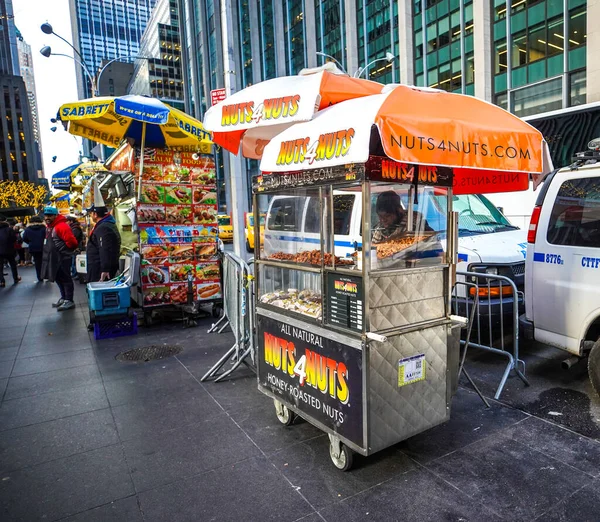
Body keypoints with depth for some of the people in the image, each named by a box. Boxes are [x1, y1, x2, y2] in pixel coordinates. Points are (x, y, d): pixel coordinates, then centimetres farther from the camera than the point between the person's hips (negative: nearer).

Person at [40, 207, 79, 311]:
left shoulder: (62, 226, -20)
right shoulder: (49, 227, 12)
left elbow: (71, 241, -25)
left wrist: (65, 250, -9)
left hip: (63, 258, -10)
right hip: (54, 258, 10)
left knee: (65, 278, -4)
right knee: (58, 278, 17)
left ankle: (69, 301, 2)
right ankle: (63, 298, 29)